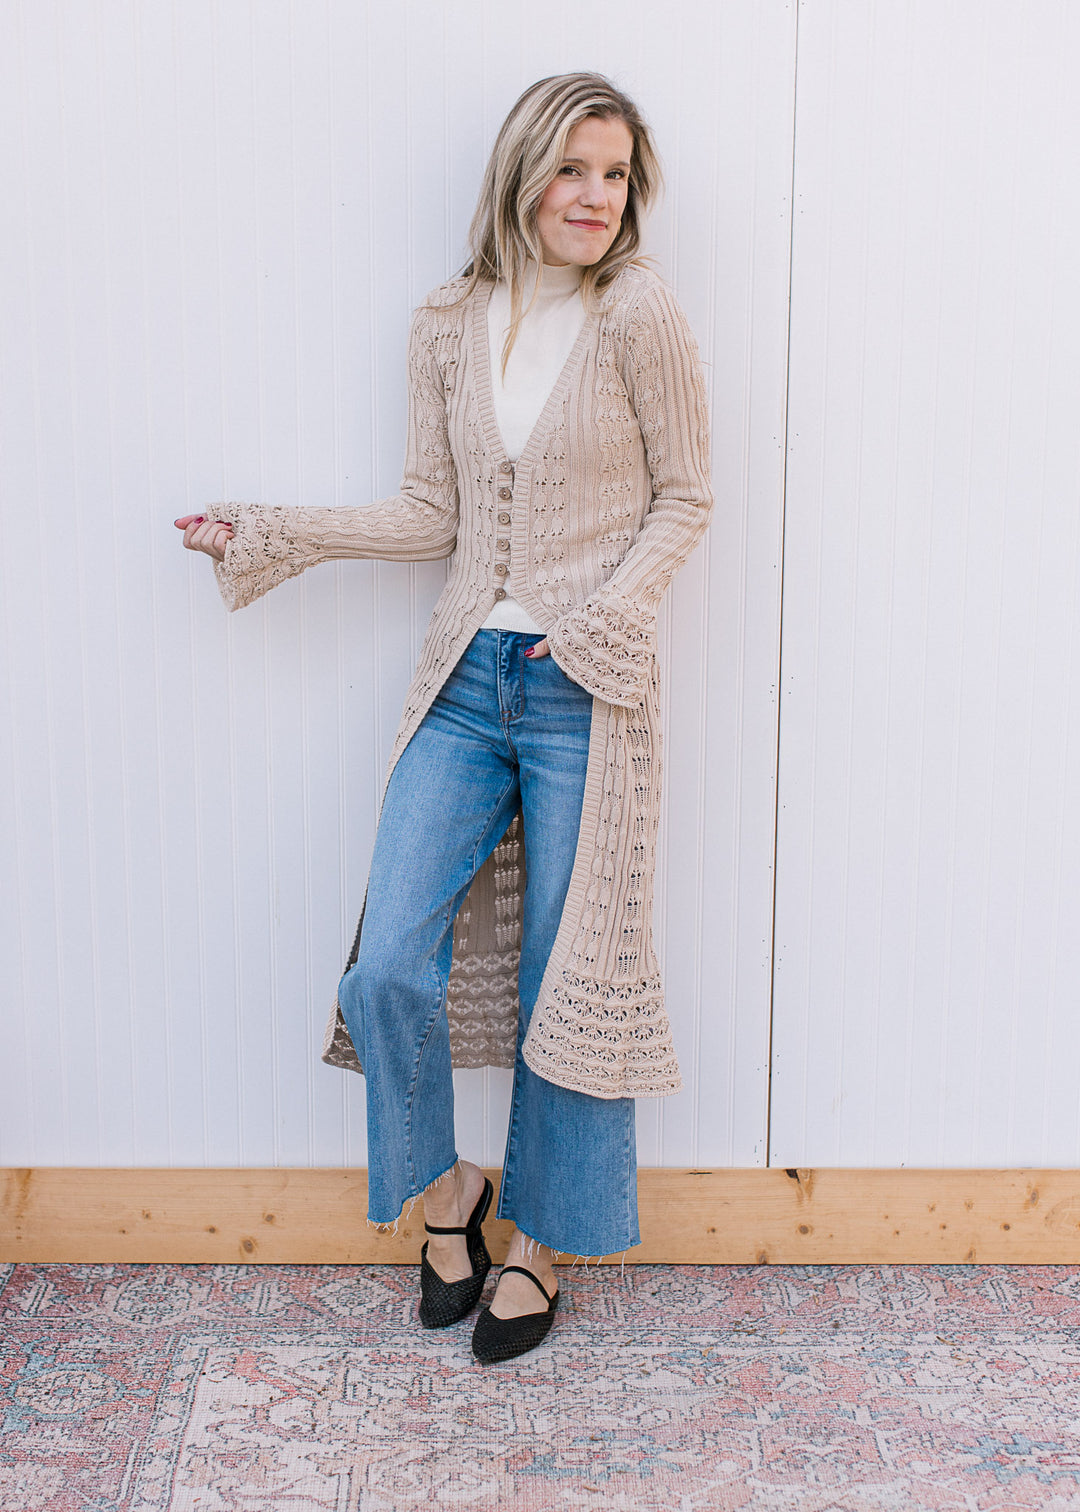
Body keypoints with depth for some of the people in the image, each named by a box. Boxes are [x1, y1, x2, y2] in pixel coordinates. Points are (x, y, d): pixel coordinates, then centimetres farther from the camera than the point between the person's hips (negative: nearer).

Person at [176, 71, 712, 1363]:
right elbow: (433, 514, 10)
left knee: (570, 983, 5)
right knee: (390, 967, -3)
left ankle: (543, 1241, 26)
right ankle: (442, 1190, 24)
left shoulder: (639, 318, -5)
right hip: (465, 679, 4)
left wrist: (609, 614, -14)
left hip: (586, 691, -3)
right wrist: (268, 535, 6)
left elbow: (683, 499, 1)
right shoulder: (449, 329, 7)